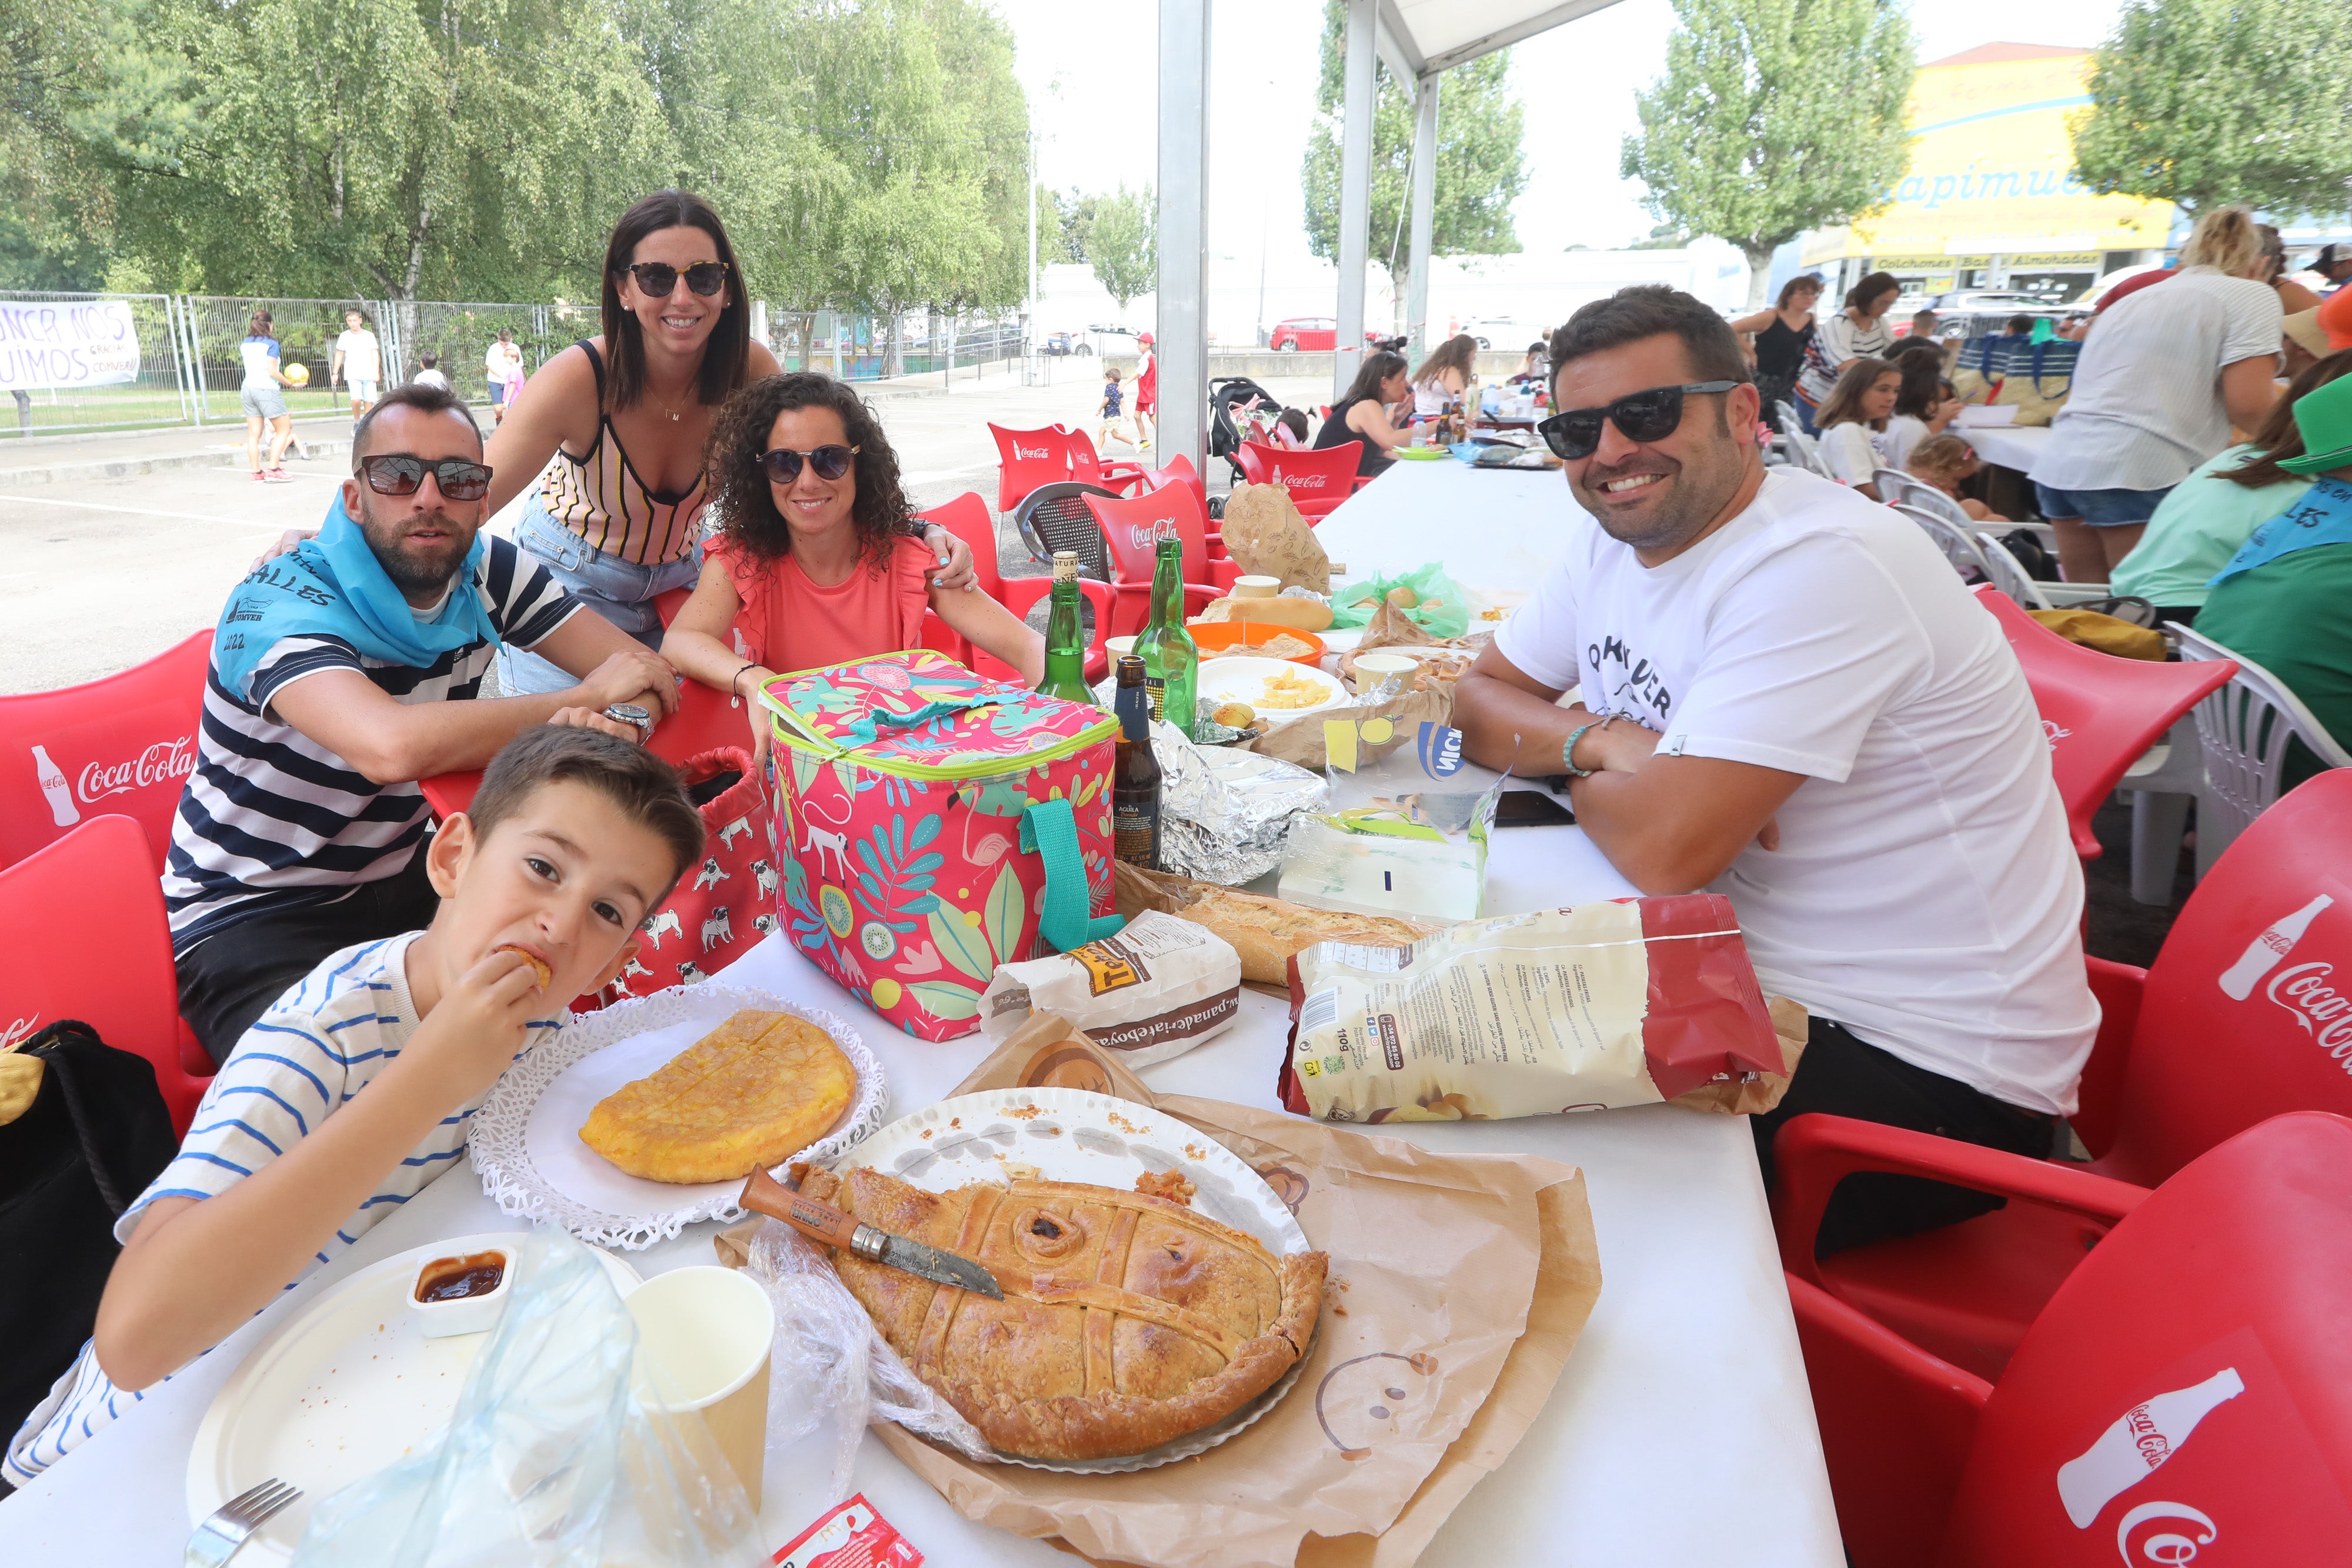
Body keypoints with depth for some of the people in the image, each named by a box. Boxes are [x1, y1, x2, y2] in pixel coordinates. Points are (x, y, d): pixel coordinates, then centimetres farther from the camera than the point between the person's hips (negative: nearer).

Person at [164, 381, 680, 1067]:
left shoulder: (486, 571, -5)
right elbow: (394, 745, -43)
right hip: (249, 918, -6)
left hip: (397, 878, 6)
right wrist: (587, 699, -28)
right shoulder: (278, 605, -22)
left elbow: (652, 676, -7)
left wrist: (603, 724, -33)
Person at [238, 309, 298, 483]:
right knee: (284, 430, 2)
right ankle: (273, 469, -8)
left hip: (247, 389, 7)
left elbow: (249, 367, 13)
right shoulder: (271, 344, -8)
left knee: (253, 434, 7)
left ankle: (256, 471, 8)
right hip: (267, 390, -7)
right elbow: (272, 372, -15)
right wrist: (291, 384, -6)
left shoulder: (245, 344, 12)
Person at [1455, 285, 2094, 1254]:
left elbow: (1666, 850, -30)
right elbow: (1481, 700, 9)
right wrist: (1601, 739, -13)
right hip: (1762, 973, 8)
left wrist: (1564, 751, -8)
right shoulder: (1614, 533, 3)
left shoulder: (1817, 568, -24)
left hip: (1926, 1062, -8)